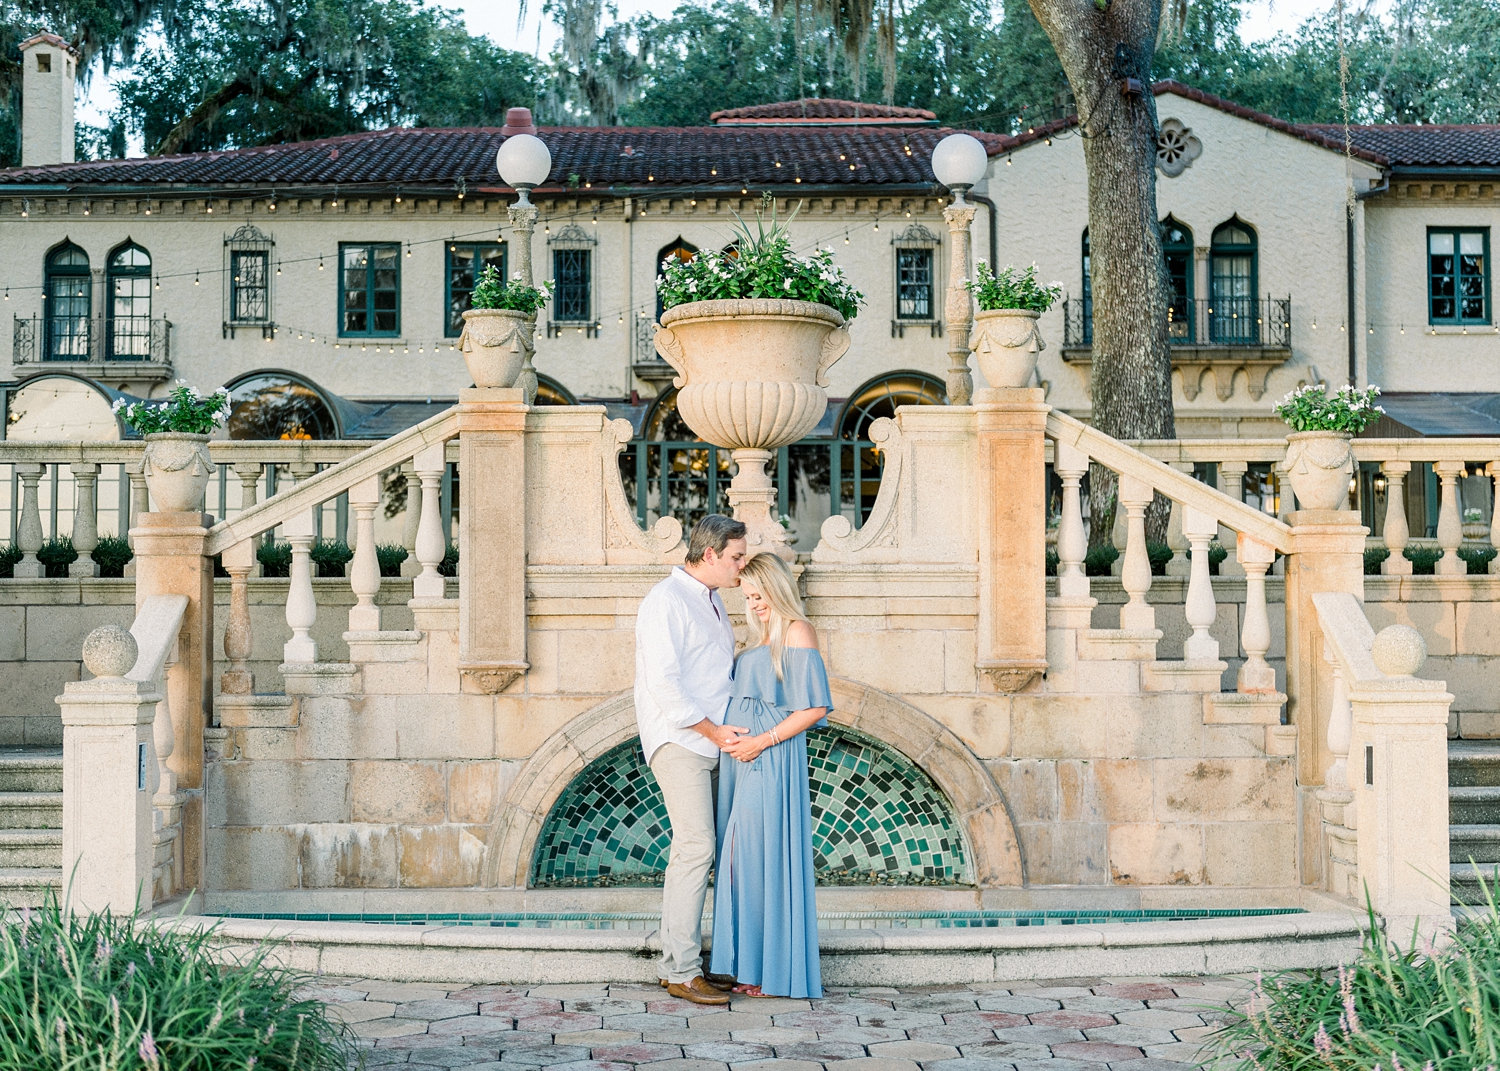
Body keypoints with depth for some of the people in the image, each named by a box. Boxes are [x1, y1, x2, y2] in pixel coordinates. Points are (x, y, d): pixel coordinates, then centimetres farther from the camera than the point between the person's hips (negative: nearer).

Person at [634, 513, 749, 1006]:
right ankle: (681, 971, -9)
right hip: (678, 741, -9)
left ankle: (679, 960, 13)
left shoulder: (711, 602, 18)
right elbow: (663, 683, -19)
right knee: (695, 847, -13)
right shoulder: (666, 601, -12)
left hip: (710, 742, 9)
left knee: (693, 848, 9)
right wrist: (713, 730, -17)